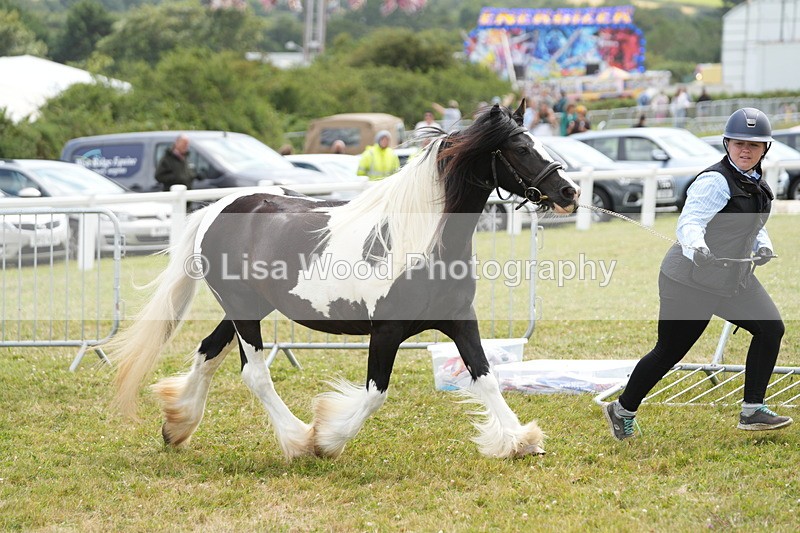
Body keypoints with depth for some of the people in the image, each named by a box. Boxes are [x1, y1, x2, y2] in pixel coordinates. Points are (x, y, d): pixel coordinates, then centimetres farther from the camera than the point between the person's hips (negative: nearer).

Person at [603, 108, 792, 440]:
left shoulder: (756, 182, 8)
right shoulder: (715, 181, -20)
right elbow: (689, 222, -33)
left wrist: (763, 246, 2)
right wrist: (696, 247, -54)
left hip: (734, 280, 8)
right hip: (691, 281, -8)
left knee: (771, 328, -6)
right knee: (669, 352, 0)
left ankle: (752, 411, 0)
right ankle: (623, 410, 21)